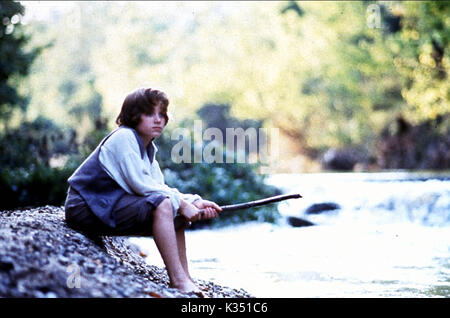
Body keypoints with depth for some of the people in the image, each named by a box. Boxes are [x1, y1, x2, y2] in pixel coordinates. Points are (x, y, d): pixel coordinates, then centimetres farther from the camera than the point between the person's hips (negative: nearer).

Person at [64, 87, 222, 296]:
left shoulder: (148, 148, 16)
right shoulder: (123, 138, -14)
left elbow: (161, 188, 8)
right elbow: (141, 185, -22)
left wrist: (195, 202, -7)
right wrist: (181, 203, -18)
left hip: (110, 205, 10)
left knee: (176, 217, 12)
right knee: (161, 205, -27)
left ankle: (185, 281, 9)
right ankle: (178, 279, -29)